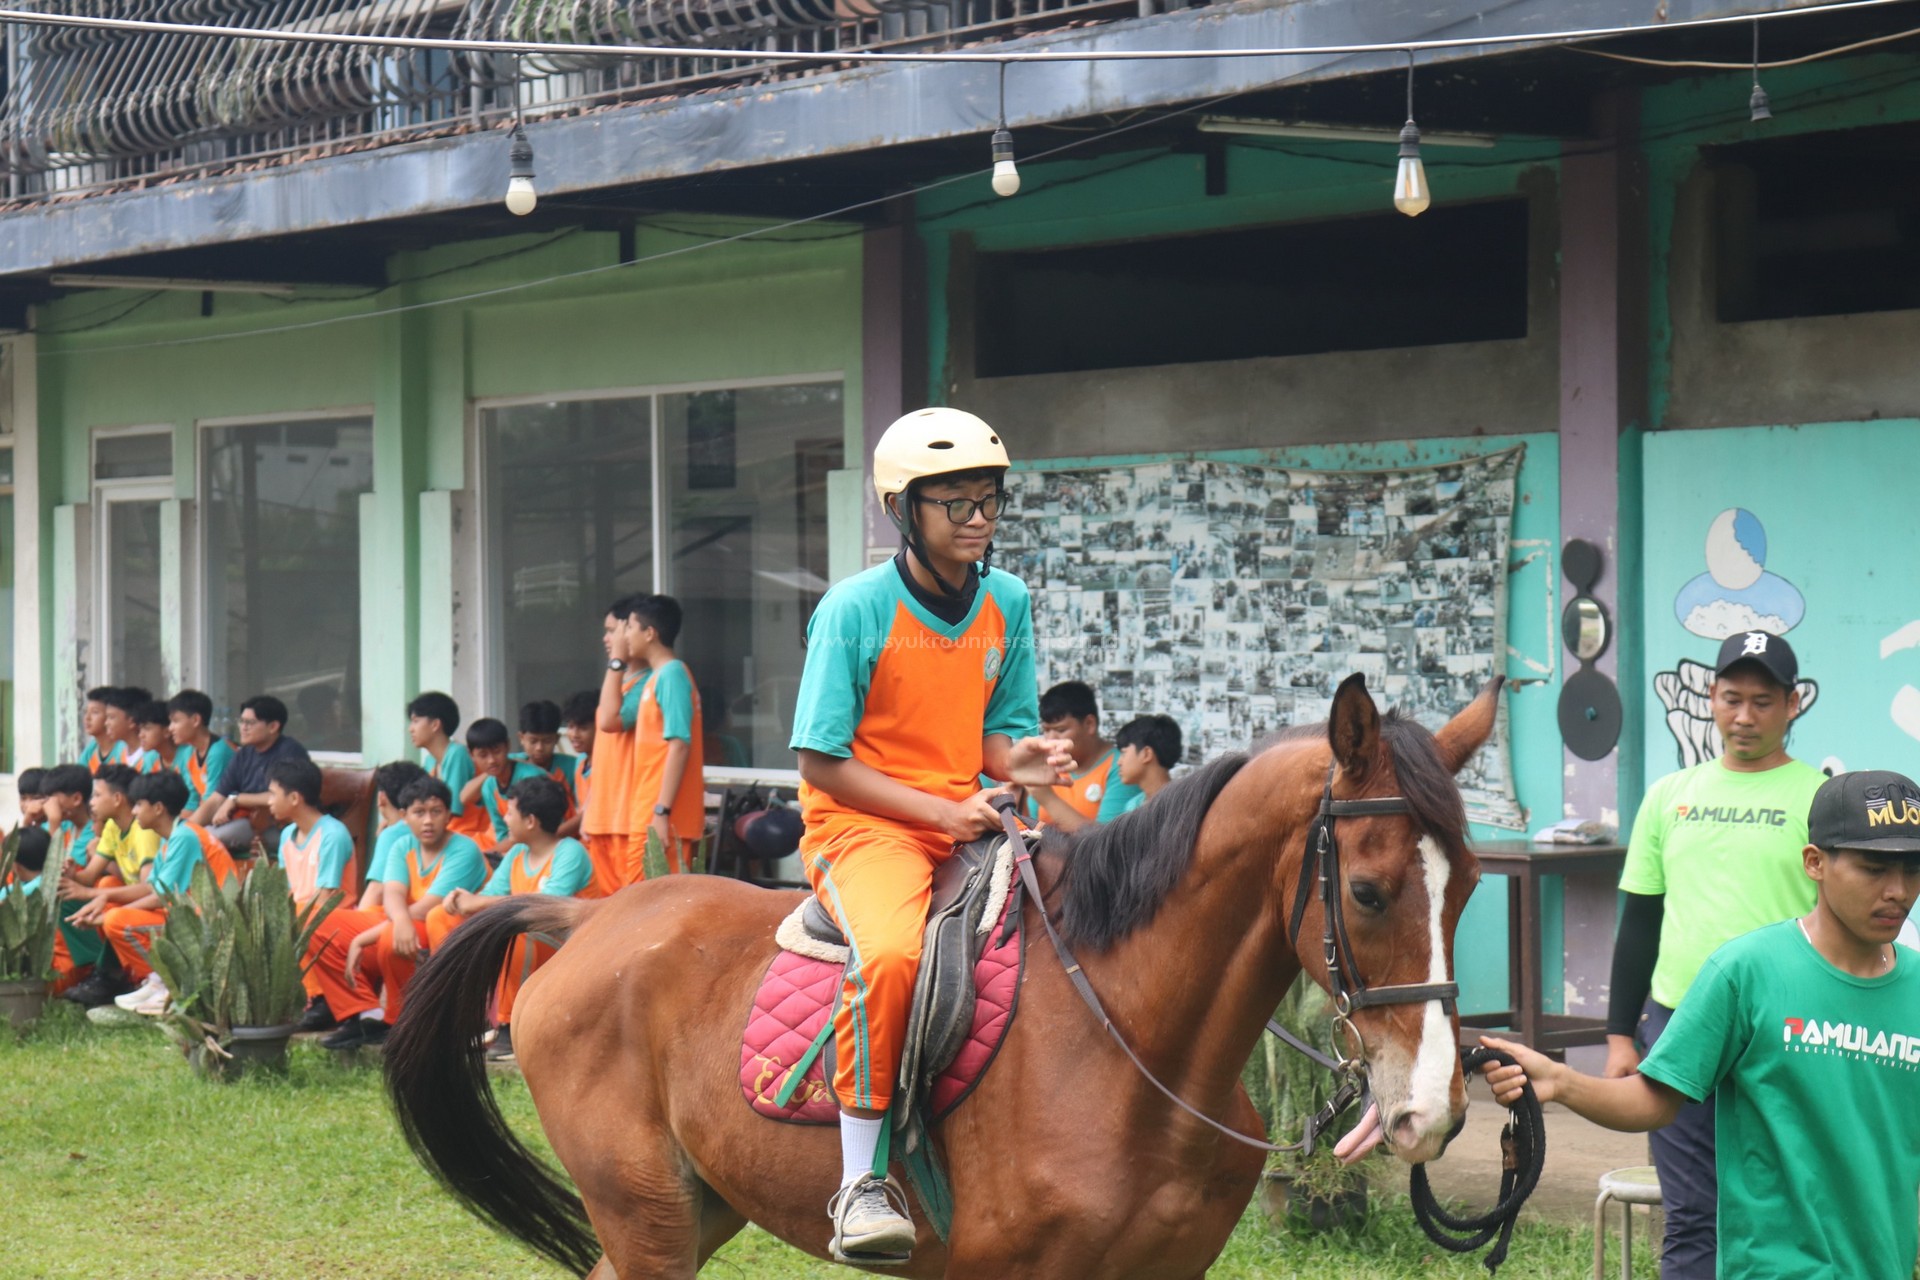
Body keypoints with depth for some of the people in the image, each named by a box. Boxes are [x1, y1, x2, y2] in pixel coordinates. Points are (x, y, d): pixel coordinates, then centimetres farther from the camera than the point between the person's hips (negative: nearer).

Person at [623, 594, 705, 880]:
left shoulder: (671, 675, -10)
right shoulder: (657, 677, 19)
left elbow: (679, 745, -19)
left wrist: (662, 811, -22)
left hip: (663, 819, -10)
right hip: (647, 816, 10)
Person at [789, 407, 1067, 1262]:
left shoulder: (1006, 603, 7)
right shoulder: (855, 608, -10)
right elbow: (821, 760, -10)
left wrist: (1015, 760, -11)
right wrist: (938, 809, -17)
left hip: (966, 820, 6)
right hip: (859, 821, -6)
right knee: (892, 952, -35)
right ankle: (861, 1178, -27)